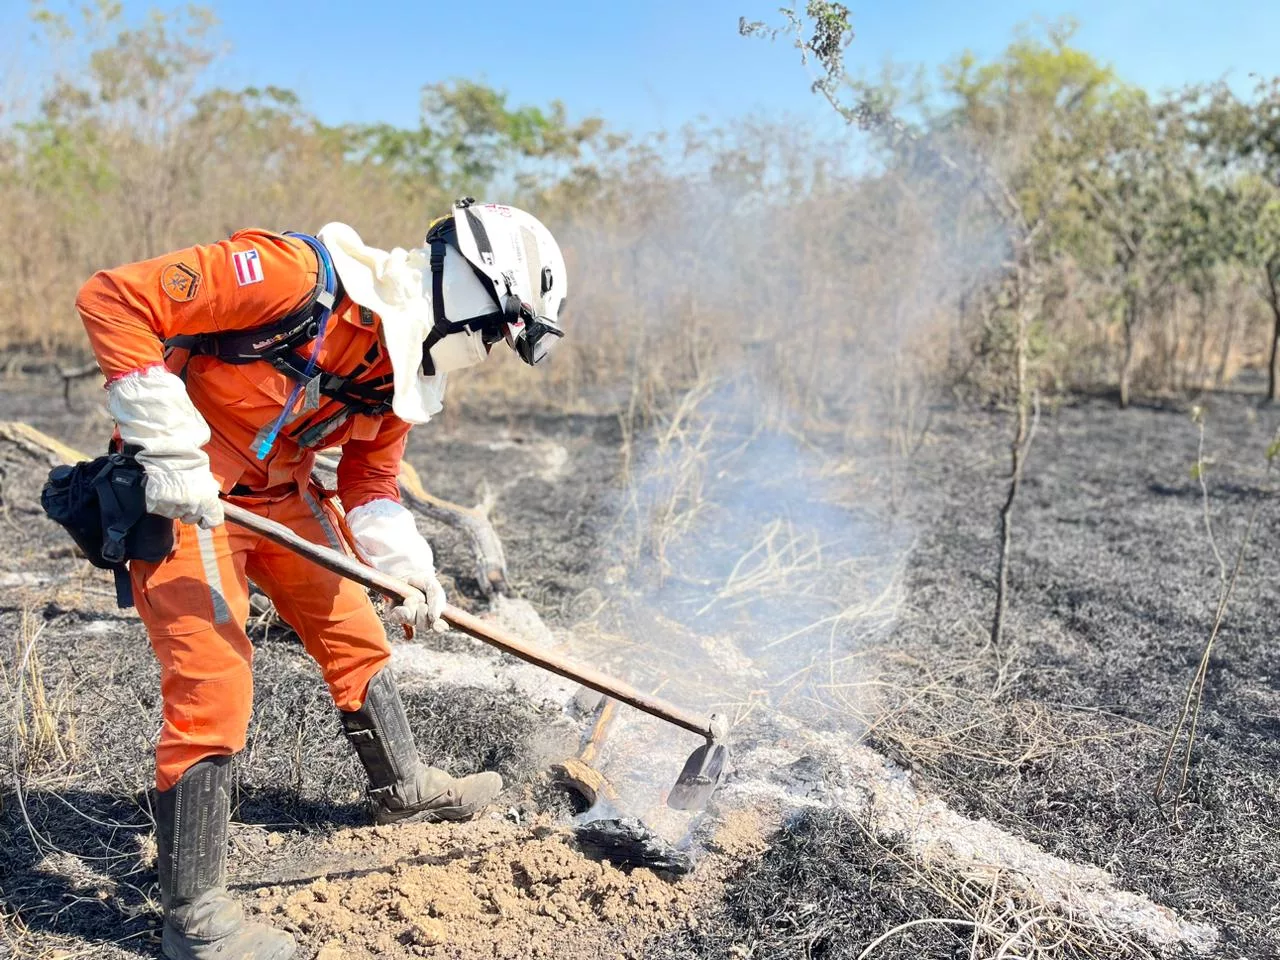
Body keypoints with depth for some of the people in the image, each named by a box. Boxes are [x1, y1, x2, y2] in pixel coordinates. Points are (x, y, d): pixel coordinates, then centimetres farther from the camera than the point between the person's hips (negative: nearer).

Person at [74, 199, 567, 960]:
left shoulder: (407, 359, -1)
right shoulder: (298, 275, -28)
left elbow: (371, 483, 9)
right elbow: (112, 301, -28)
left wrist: (410, 571, -6)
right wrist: (171, 448, -28)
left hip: (283, 492, 8)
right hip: (181, 491, -8)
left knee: (354, 633, 16)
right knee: (214, 685, -11)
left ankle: (403, 787, 40)